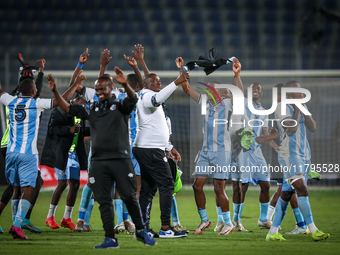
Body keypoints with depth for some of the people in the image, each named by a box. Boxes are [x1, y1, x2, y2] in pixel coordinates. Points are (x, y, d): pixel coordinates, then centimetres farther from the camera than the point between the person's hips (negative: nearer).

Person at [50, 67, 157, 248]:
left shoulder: (120, 106, 3)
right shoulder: (92, 109, 16)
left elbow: (132, 100, -17)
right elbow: (68, 109, 17)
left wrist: (125, 85, -36)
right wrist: (55, 92, 5)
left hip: (120, 159, -4)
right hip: (98, 161, 4)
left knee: (129, 196, -5)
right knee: (104, 201, 1)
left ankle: (140, 231, 13)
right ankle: (110, 239, 4)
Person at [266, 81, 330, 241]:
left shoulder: (302, 106, 17)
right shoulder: (282, 107, -7)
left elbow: (313, 128, 7)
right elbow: (291, 129, -18)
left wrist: (304, 109, -2)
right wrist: (297, 109, -11)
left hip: (304, 154, 8)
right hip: (289, 154, -8)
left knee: (286, 194, 6)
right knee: (302, 190, -18)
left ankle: (273, 232, 9)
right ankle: (313, 230, -20)